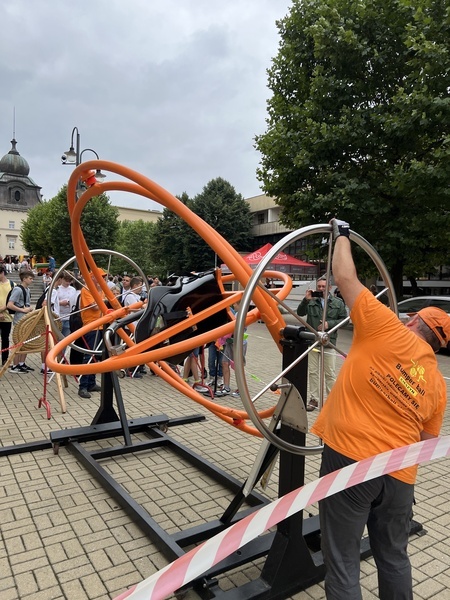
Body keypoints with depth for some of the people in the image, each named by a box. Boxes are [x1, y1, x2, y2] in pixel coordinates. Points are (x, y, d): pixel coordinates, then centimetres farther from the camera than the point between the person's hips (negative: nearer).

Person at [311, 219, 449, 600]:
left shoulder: (389, 331, -7)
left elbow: (346, 278, -5)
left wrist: (342, 234, 10)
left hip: (349, 458, -6)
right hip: (399, 475, 6)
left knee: (342, 561, 9)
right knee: (394, 558, 26)